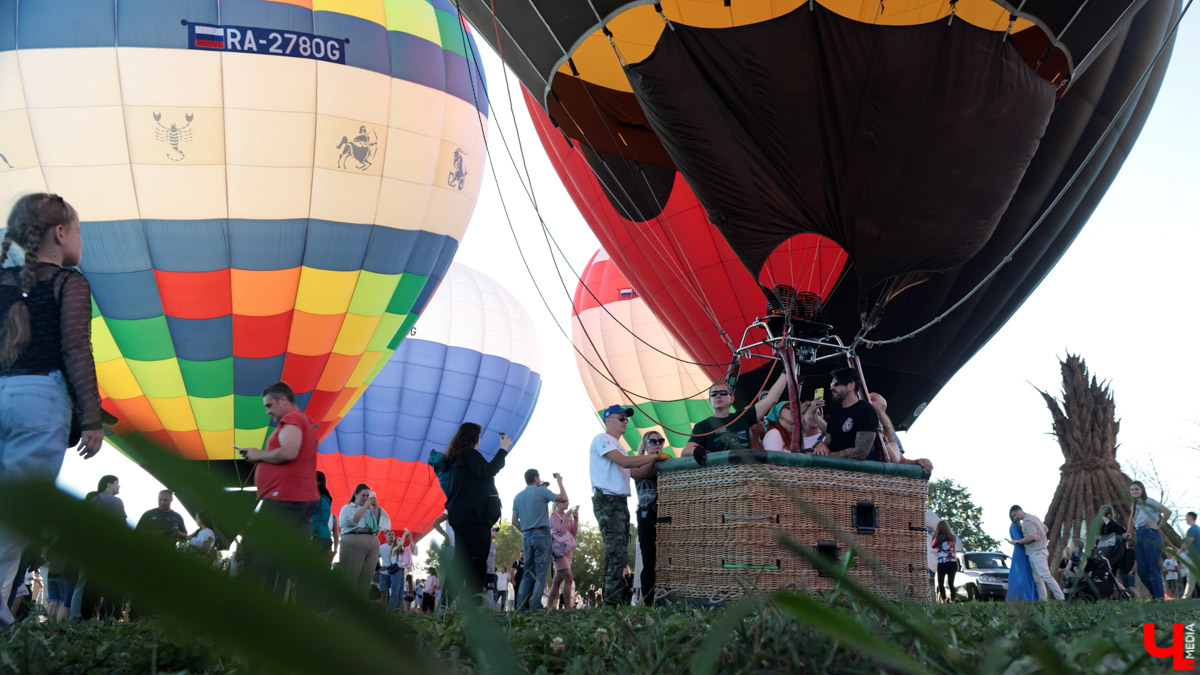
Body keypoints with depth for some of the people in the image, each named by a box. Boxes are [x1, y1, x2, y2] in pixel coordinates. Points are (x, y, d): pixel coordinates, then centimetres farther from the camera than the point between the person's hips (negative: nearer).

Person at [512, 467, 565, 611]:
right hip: (542, 534, -6)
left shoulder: (518, 496, 13)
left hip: (526, 536, 6)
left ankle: (521, 606, 1)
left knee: (528, 573, 9)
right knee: (541, 573, -5)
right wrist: (560, 482, 12)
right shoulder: (541, 491, -4)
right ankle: (535, 607, -12)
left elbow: (515, 521, 12)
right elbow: (563, 498, 1)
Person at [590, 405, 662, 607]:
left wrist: (655, 461, 4)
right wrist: (654, 456, -13)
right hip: (607, 501, -10)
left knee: (616, 556, 8)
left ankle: (614, 604, 9)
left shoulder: (616, 446, 25)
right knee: (618, 555, -16)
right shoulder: (601, 440, -5)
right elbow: (624, 462, -18)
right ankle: (612, 605, -17)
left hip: (620, 503, 10)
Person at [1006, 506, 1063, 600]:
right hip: (1037, 552, 11)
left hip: (1036, 552, -11)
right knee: (1037, 578, 8)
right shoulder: (1033, 517, 17)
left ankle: (1060, 598, -12)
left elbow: (1032, 536, -23)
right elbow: (1045, 528, 26)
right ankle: (1042, 600, 6)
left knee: (1046, 576, -12)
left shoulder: (1027, 521, -14)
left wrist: (1017, 542, -18)